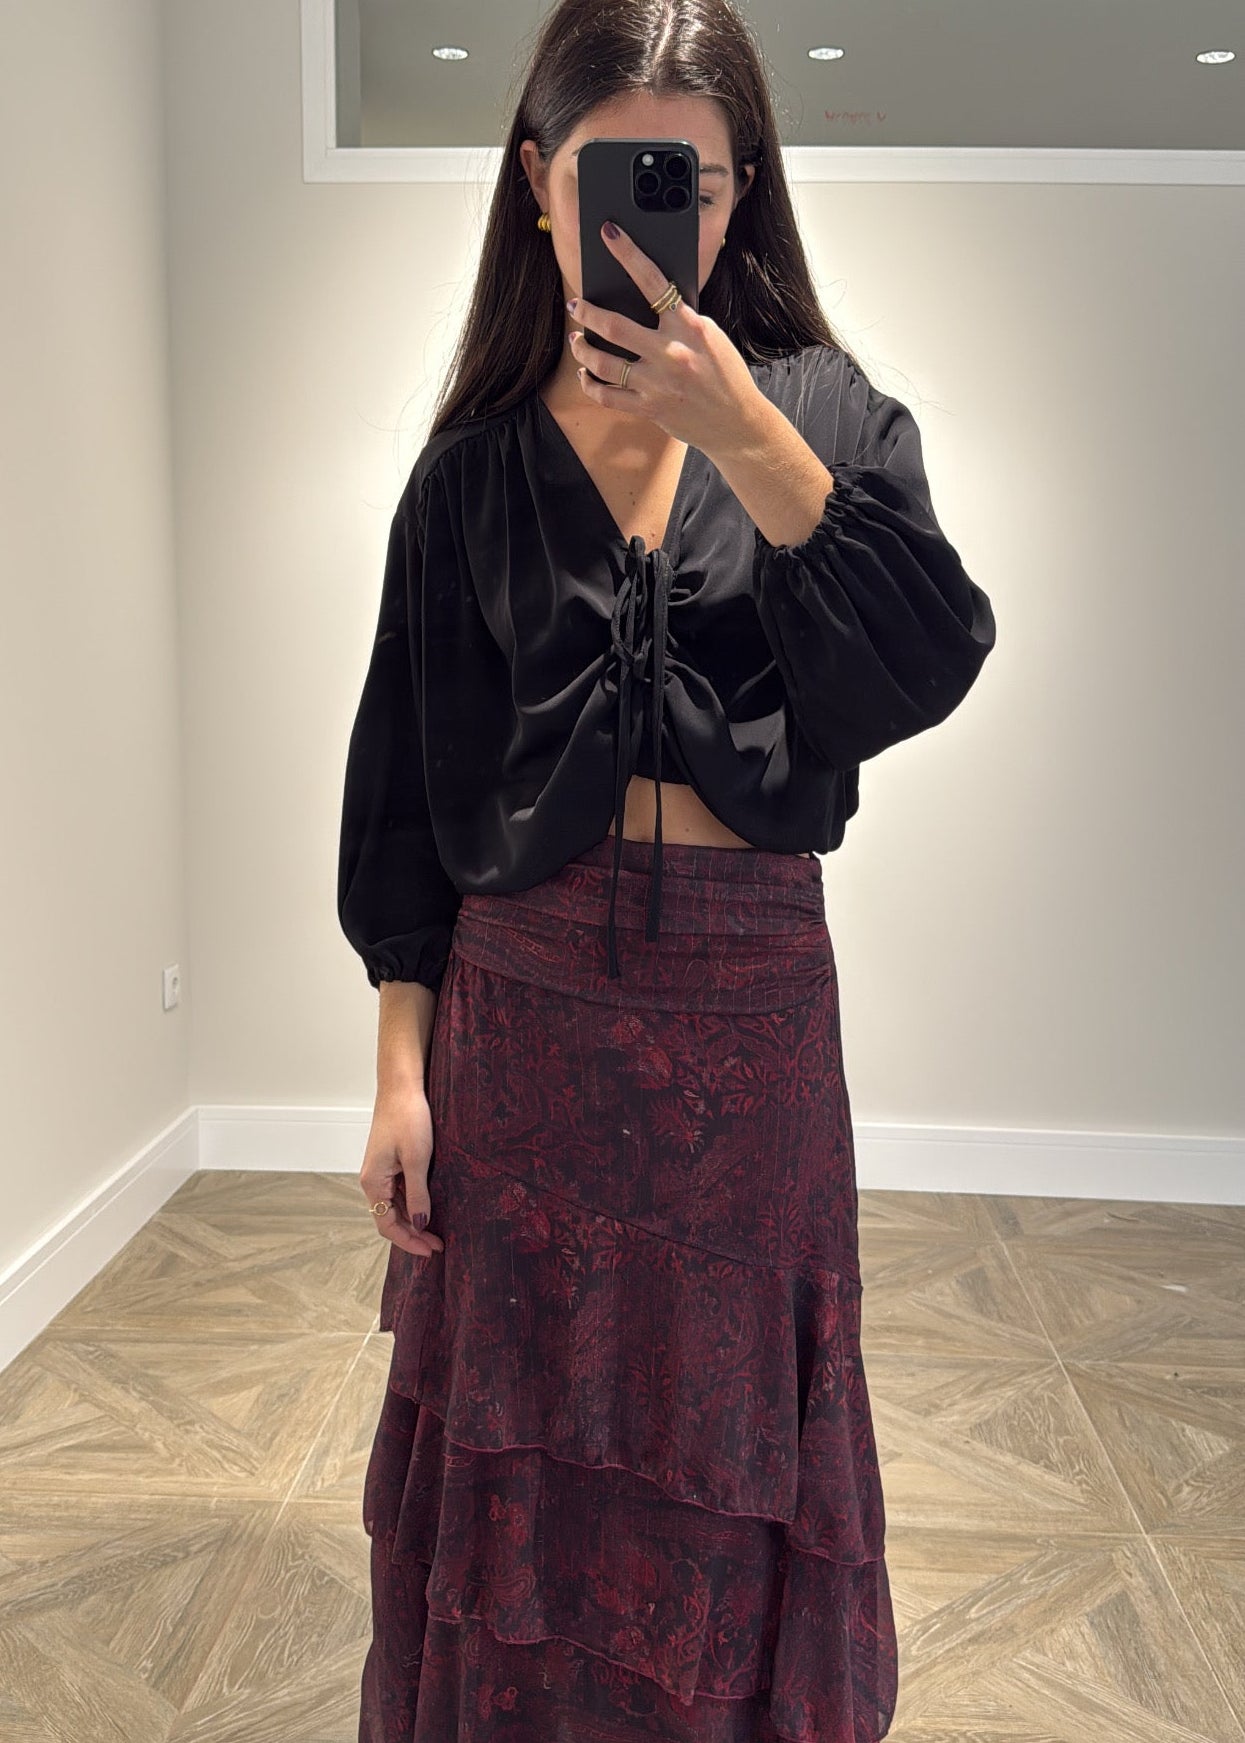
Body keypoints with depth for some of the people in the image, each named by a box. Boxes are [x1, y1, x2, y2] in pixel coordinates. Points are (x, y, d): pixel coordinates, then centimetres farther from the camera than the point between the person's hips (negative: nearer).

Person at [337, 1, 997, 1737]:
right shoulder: (477, 462, 4)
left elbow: (933, 660, -13)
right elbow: (405, 784, 4)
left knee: (732, 1450, 12)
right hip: (523, 995, 1)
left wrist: (742, 435, -21)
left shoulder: (820, 408, 3)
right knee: (516, 1447, 11)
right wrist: (402, 1066, -1)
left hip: (749, 1001, 0)